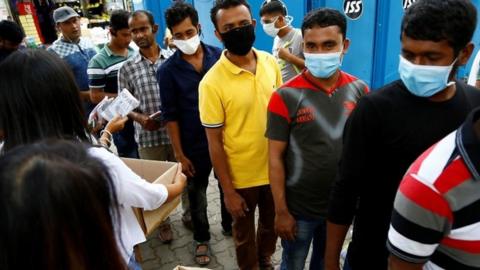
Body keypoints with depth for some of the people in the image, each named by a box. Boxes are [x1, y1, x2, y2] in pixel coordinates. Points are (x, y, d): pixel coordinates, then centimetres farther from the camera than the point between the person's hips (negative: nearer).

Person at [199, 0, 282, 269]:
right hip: (241, 176, -4)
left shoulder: (271, 62, -6)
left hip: (275, 168, 4)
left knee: (272, 223, 26)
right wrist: (228, 191, -11)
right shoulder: (212, 82, -20)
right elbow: (214, 142, -14)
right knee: (245, 232, 19)